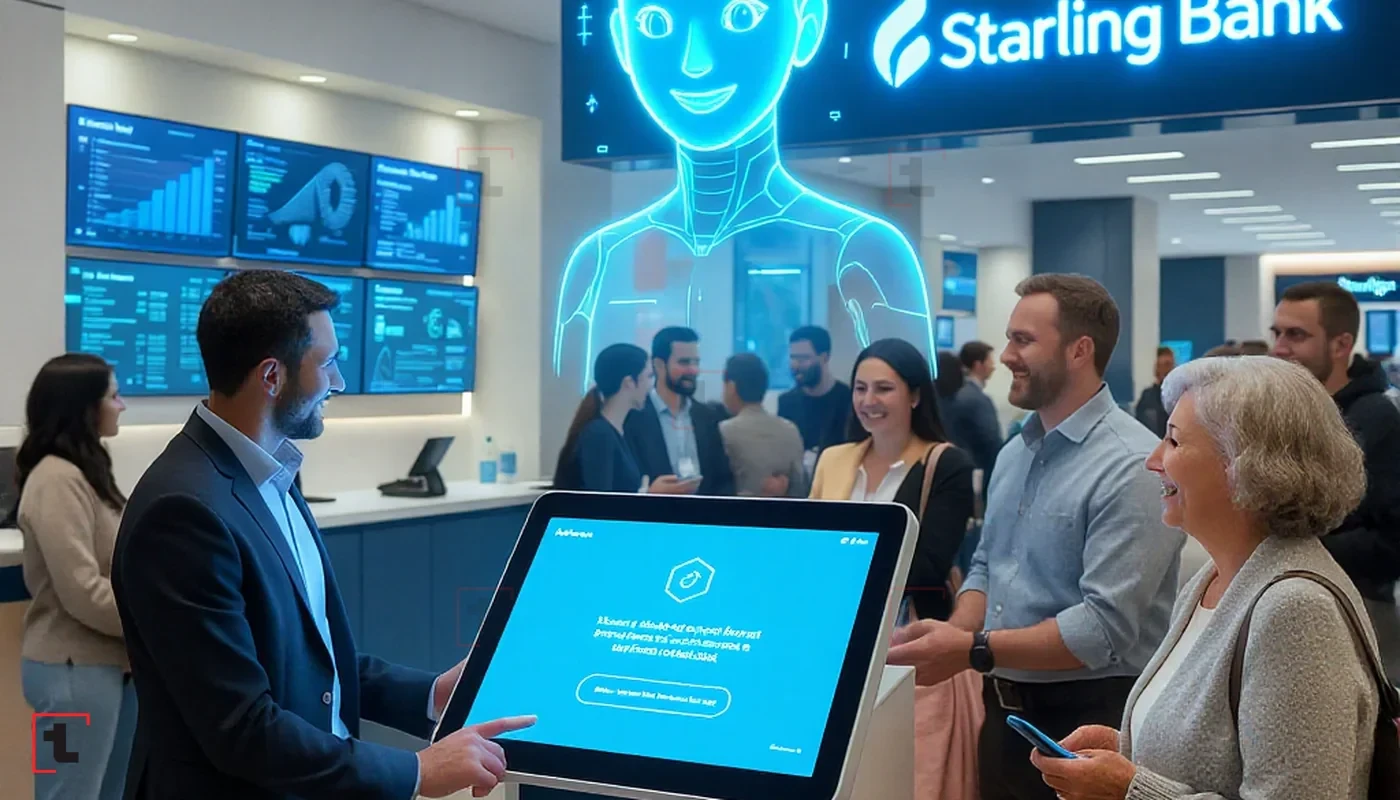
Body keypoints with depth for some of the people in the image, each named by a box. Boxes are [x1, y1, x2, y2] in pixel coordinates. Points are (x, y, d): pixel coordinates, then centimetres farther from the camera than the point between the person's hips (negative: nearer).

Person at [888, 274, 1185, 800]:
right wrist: (953, 634, -7)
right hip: (1006, 708, 7)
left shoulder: (1131, 467, -19)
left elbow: (1105, 627, -24)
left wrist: (975, 651, -26)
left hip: (1088, 718, -7)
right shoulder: (1013, 454, 8)